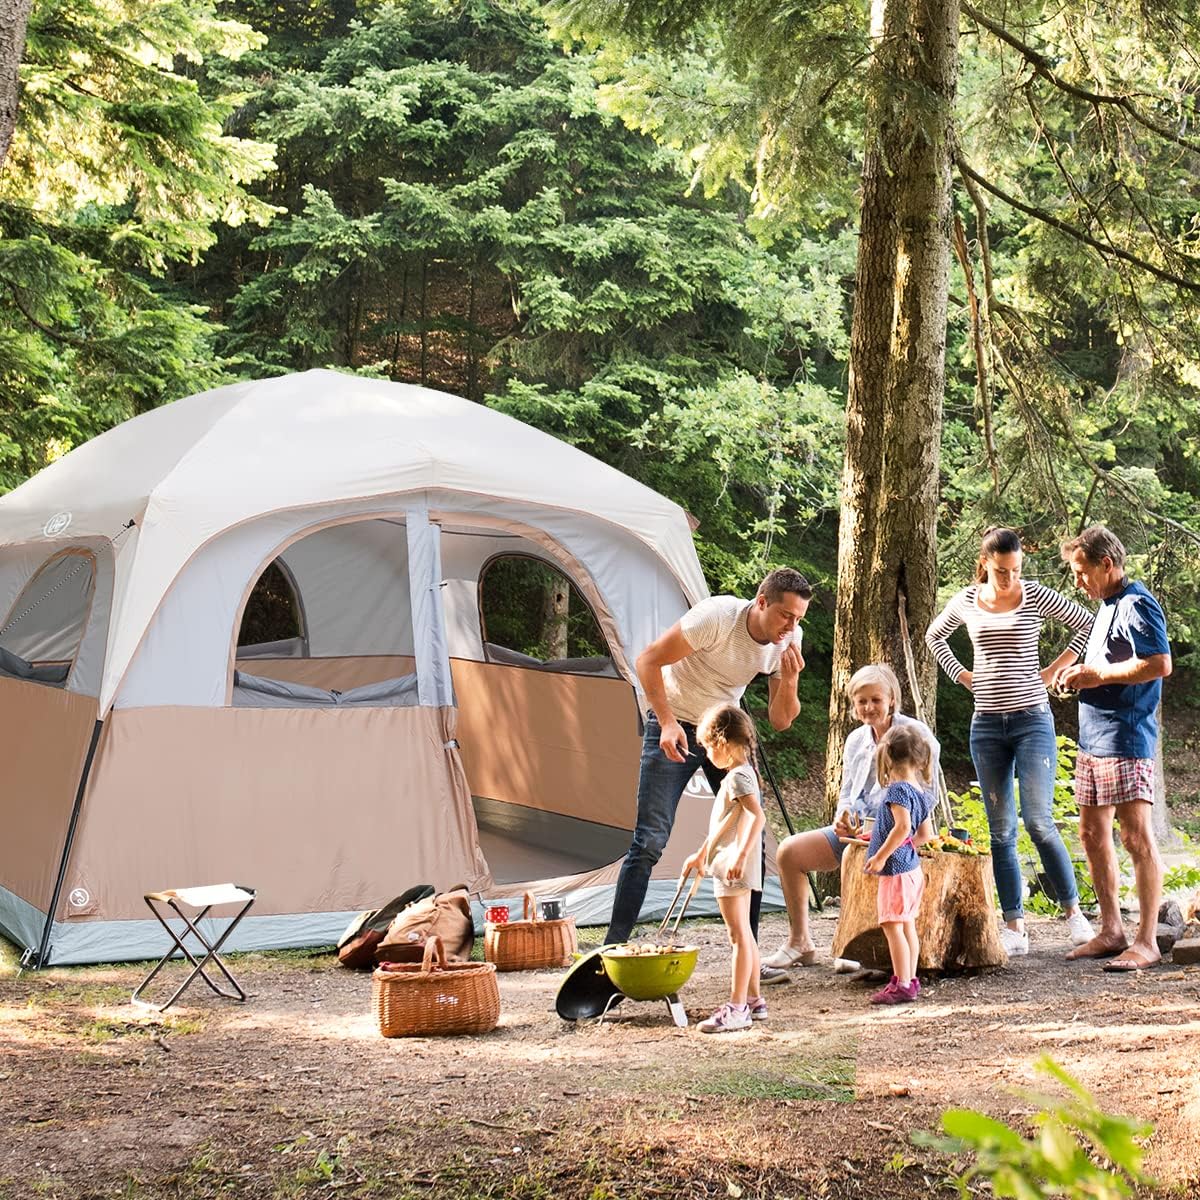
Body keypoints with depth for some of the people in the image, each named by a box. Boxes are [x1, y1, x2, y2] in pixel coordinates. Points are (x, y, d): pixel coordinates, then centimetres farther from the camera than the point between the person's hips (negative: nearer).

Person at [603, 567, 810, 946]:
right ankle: (613, 946, -6)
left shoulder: (788, 641, -10)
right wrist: (668, 723, -25)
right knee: (649, 841, -11)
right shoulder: (716, 617, -28)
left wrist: (790, 680, -24)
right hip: (676, 728, -5)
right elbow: (648, 661, -19)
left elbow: (780, 720, -5)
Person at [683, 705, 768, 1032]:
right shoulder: (739, 775, 17)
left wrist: (741, 856, -35)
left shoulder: (738, 776, -15)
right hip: (727, 866, 11)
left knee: (739, 935, -10)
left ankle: (736, 1008, -10)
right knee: (743, 934, 15)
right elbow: (722, 825, 29)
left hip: (734, 869, -11)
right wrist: (701, 854, 36)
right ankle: (753, 1000, 22)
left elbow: (758, 817, -28)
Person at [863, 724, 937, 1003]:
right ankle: (910, 980, 20)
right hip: (912, 866, 9)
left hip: (896, 868, -9)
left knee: (892, 926, -8)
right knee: (907, 926, 14)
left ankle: (902, 984, -10)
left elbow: (903, 826, -28)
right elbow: (925, 834, 13)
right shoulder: (920, 792, 9)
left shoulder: (898, 789, -16)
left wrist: (882, 855, -23)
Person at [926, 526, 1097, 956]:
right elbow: (934, 636, 24)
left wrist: (1053, 670, 0)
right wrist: (961, 675, 11)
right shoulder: (967, 601, 5)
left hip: (1032, 719, -3)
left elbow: (1087, 623, 4)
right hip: (986, 724, 3)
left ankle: (1072, 911, 4)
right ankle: (1014, 926, 7)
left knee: (1039, 822, -11)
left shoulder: (1037, 596, -3)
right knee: (1000, 831, 3)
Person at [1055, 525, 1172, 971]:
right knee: (1092, 833, 13)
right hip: (1093, 738, 11)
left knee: (1135, 835, -9)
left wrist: (1098, 676, -15)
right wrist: (1082, 673, 11)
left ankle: (1147, 942, -7)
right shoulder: (1107, 608, 19)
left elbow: (1160, 665, -21)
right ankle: (1111, 931, 22)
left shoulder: (1137, 605, -11)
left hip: (1126, 738, -11)